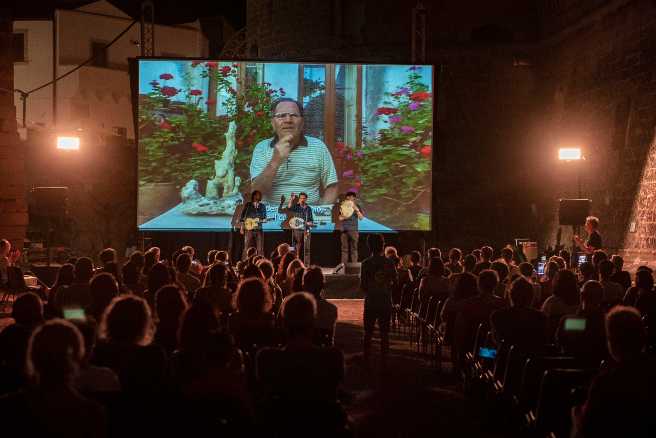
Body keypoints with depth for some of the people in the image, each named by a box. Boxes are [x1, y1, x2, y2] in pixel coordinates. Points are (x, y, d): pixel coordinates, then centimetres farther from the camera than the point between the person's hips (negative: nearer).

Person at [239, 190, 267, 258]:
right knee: (247, 247, -3)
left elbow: (264, 217, 16)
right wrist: (241, 228, -1)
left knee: (260, 248, -2)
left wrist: (263, 220, -8)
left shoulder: (263, 206, 12)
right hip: (249, 228, -2)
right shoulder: (248, 205, 5)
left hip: (259, 229, 2)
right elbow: (242, 216, 5)